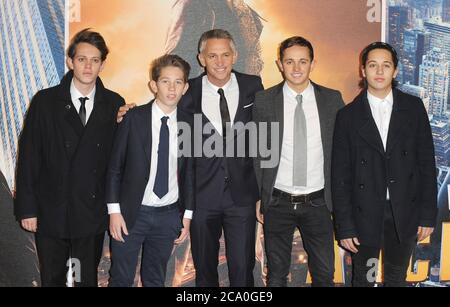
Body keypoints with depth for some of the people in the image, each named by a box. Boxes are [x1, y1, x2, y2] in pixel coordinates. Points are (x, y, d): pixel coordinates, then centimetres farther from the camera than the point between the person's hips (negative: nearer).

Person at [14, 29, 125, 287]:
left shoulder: (114, 104, 1)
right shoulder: (45, 101, -2)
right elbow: (28, 157, -2)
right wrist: (27, 208, -5)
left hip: (93, 214, 1)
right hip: (51, 212, 0)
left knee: (88, 279, 13)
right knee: (51, 279, 13)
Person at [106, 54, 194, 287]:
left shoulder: (189, 123, 0)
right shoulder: (134, 118, -7)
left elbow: (190, 170, 6)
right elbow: (115, 166, -4)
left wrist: (187, 215, 6)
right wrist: (114, 211, -7)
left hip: (169, 215, 2)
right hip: (131, 214, -2)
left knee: (155, 280, 16)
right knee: (121, 279, 8)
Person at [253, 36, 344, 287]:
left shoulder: (332, 99, -1)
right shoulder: (264, 101, -4)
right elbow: (257, 151, 1)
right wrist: (257, 197, 0)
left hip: (317, 202, 1)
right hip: (277, 202, 0)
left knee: (325, 273, 9)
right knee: (277, 275, 12)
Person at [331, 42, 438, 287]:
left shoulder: (413, 107, 1)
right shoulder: (348, 115, -3)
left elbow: (427, 162, 2)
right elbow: (340, 174, -3)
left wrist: (428, 214, -2)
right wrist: (344, 226, -6)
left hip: (405, 213, 1)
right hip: (365, 213, -1)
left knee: (397, 278, 17)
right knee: (363, 279, 13)